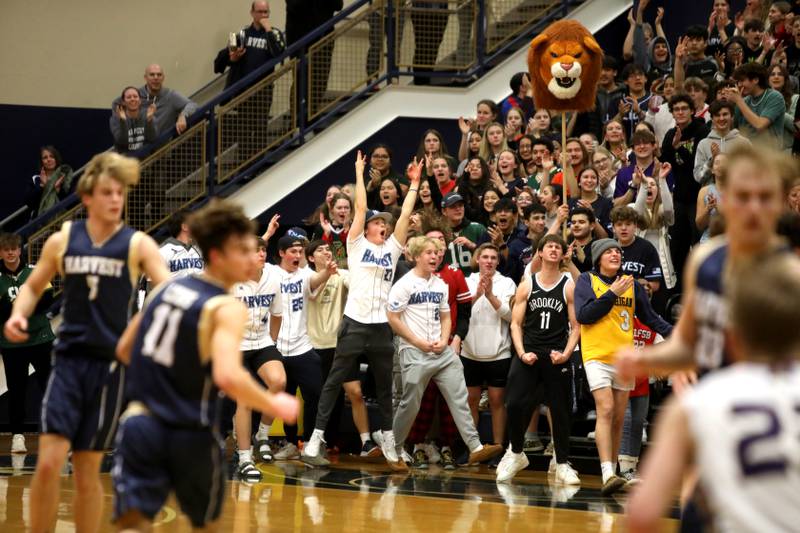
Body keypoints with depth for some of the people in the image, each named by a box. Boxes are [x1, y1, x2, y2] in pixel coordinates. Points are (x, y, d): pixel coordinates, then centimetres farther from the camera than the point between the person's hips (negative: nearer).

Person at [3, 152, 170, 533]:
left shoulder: (137, 245, -3)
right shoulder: (62, 240, 4)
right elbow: (33, 286, 17)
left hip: (110, 362, -1)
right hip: (69, 358, 1)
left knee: (88, 470, 4)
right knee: (49, 462, -10)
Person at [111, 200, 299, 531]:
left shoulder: (166, 287, 9)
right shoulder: (228, 309, -12)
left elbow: (124, 350, 18)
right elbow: (228, 376, -29)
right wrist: (275, 406, -13)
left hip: (140, 422, 4)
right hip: (191, 434, -4)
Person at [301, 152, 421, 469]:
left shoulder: (391, 248, 13)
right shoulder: (357, 245, 3)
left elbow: (405, 215, 8)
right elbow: (361, 209, -3)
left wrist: (414, 184, 9)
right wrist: (359, 173, -2)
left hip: (381, 327, 4)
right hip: (355, 324, -4)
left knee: (384, 389, 10)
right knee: (334, 383, -2)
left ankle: (389, 448, 15)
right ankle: (314, 442, -3)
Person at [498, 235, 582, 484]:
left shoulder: (569, 287, 3)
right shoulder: (527, 286, 6)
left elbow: (576, 327, 2)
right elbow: (516, 323, 6)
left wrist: (566, 353, -11)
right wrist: (522, 352, -8)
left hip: (557, 357, -1)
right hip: (528, 355, 1)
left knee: (560, 410, 2)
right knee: (515, 404, -9)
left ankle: (561, 463, 15)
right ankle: (515, 453, 11)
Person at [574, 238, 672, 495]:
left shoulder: (631, 284, 11)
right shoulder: (587, 281, 0)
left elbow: (649, 317, 18)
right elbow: (583, 315, -13)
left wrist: (672, 332, 4)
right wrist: (612, 293, -13)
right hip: (597, 356, -5)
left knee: (618, 418, 9)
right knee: (605, 411, -18)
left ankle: (612, 472, 19)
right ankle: (608, 474, -24)